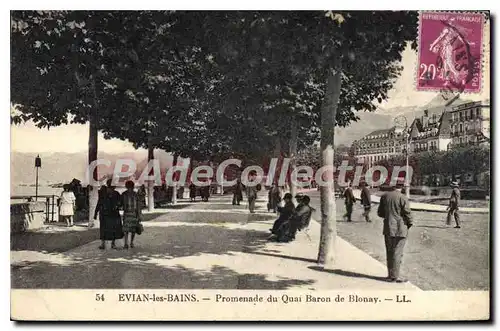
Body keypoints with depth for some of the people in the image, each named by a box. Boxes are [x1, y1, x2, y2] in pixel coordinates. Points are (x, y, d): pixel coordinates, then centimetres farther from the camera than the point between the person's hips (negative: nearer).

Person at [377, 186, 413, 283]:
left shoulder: (384, 196, 5)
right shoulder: (403, 198, -12)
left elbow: (380, 213, 11)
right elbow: (407, 213, -10)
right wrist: (409, 224, 7)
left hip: (387, 229, 5)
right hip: (399, 229, -5)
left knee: (389, 252, 14)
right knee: (397, 253, 0)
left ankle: (390, 275, 21)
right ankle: (395, 276, 3)